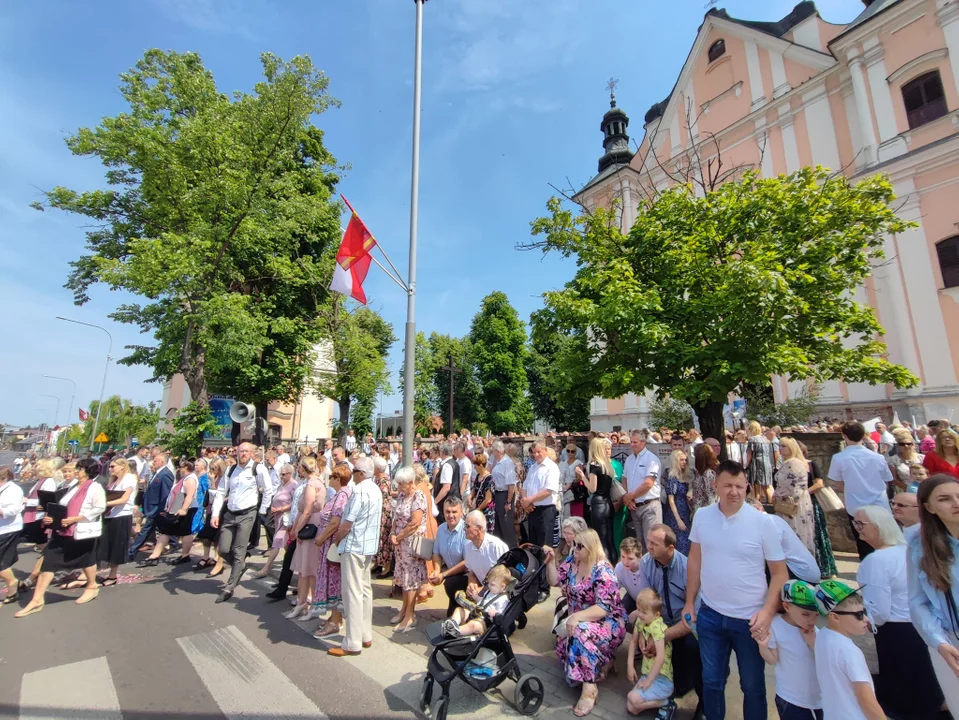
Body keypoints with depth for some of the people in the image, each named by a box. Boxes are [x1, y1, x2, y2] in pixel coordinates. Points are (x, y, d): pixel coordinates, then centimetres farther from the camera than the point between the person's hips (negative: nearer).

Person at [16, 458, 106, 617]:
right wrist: (51, 517, -1)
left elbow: (99, 509, -21)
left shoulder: (95, 487, -14)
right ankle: (37, 600, 8)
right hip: (62, 530, 7)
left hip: (82, 531, -7)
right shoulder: (74, 487, 12)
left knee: (86, 560, 11)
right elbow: (63, 507, 17)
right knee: (48, 561, 0)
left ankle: (92, 587, 34)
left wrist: (74, 519, -22)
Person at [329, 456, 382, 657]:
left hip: (354, 546, -9)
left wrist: (337, 539, -1)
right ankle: (366, 636, 25)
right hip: (369, 545, 9)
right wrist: (341, 536, 16)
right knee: (365, 590, 16)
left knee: (353, 593, -2)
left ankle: (352, 644, 6)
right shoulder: (375, 490, 9)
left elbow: (348, 522, -20)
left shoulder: (360, 491, -20)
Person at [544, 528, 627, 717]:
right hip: (580, 620, 7)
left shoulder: (603, 571, -21)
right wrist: (550, 561, -12)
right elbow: (555, 581, 3)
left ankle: (589, 687, -21)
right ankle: (599, 666, 5)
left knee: (581, 633, -35)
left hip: (608, 622, -7)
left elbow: (603, 608, -27)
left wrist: (577, 616, -38)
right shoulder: (572, 562, -1)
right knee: (563, 642, -19)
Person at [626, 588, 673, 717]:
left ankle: (665, 702, -1)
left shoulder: (657, 627, -26)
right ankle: (658, 698, 18)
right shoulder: (640, 621, -2)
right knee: (631, 708, 5)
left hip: (661, 678, -8)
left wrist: (649, 680, -23)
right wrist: (630, 665, 5)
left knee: (633, 699, -22)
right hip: (647, 673, 8)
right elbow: (633, 641, 10)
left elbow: (661, 657, -31)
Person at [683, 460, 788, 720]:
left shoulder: (762, 522, -14)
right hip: (710, 614, 2)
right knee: (711, 680, 19)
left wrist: (767, 612, -17)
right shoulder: (702, 516, -7)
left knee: (752, 685, 18)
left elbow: (779, 573, -7)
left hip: (749, 618, -2)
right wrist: (689, 602, 5)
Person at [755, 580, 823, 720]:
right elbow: (773, 660, -12)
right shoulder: (776, 626, -20)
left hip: (819, 697, 4)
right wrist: (763, 646, -31)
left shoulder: (813, 630, -8)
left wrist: (813, 642, -20)